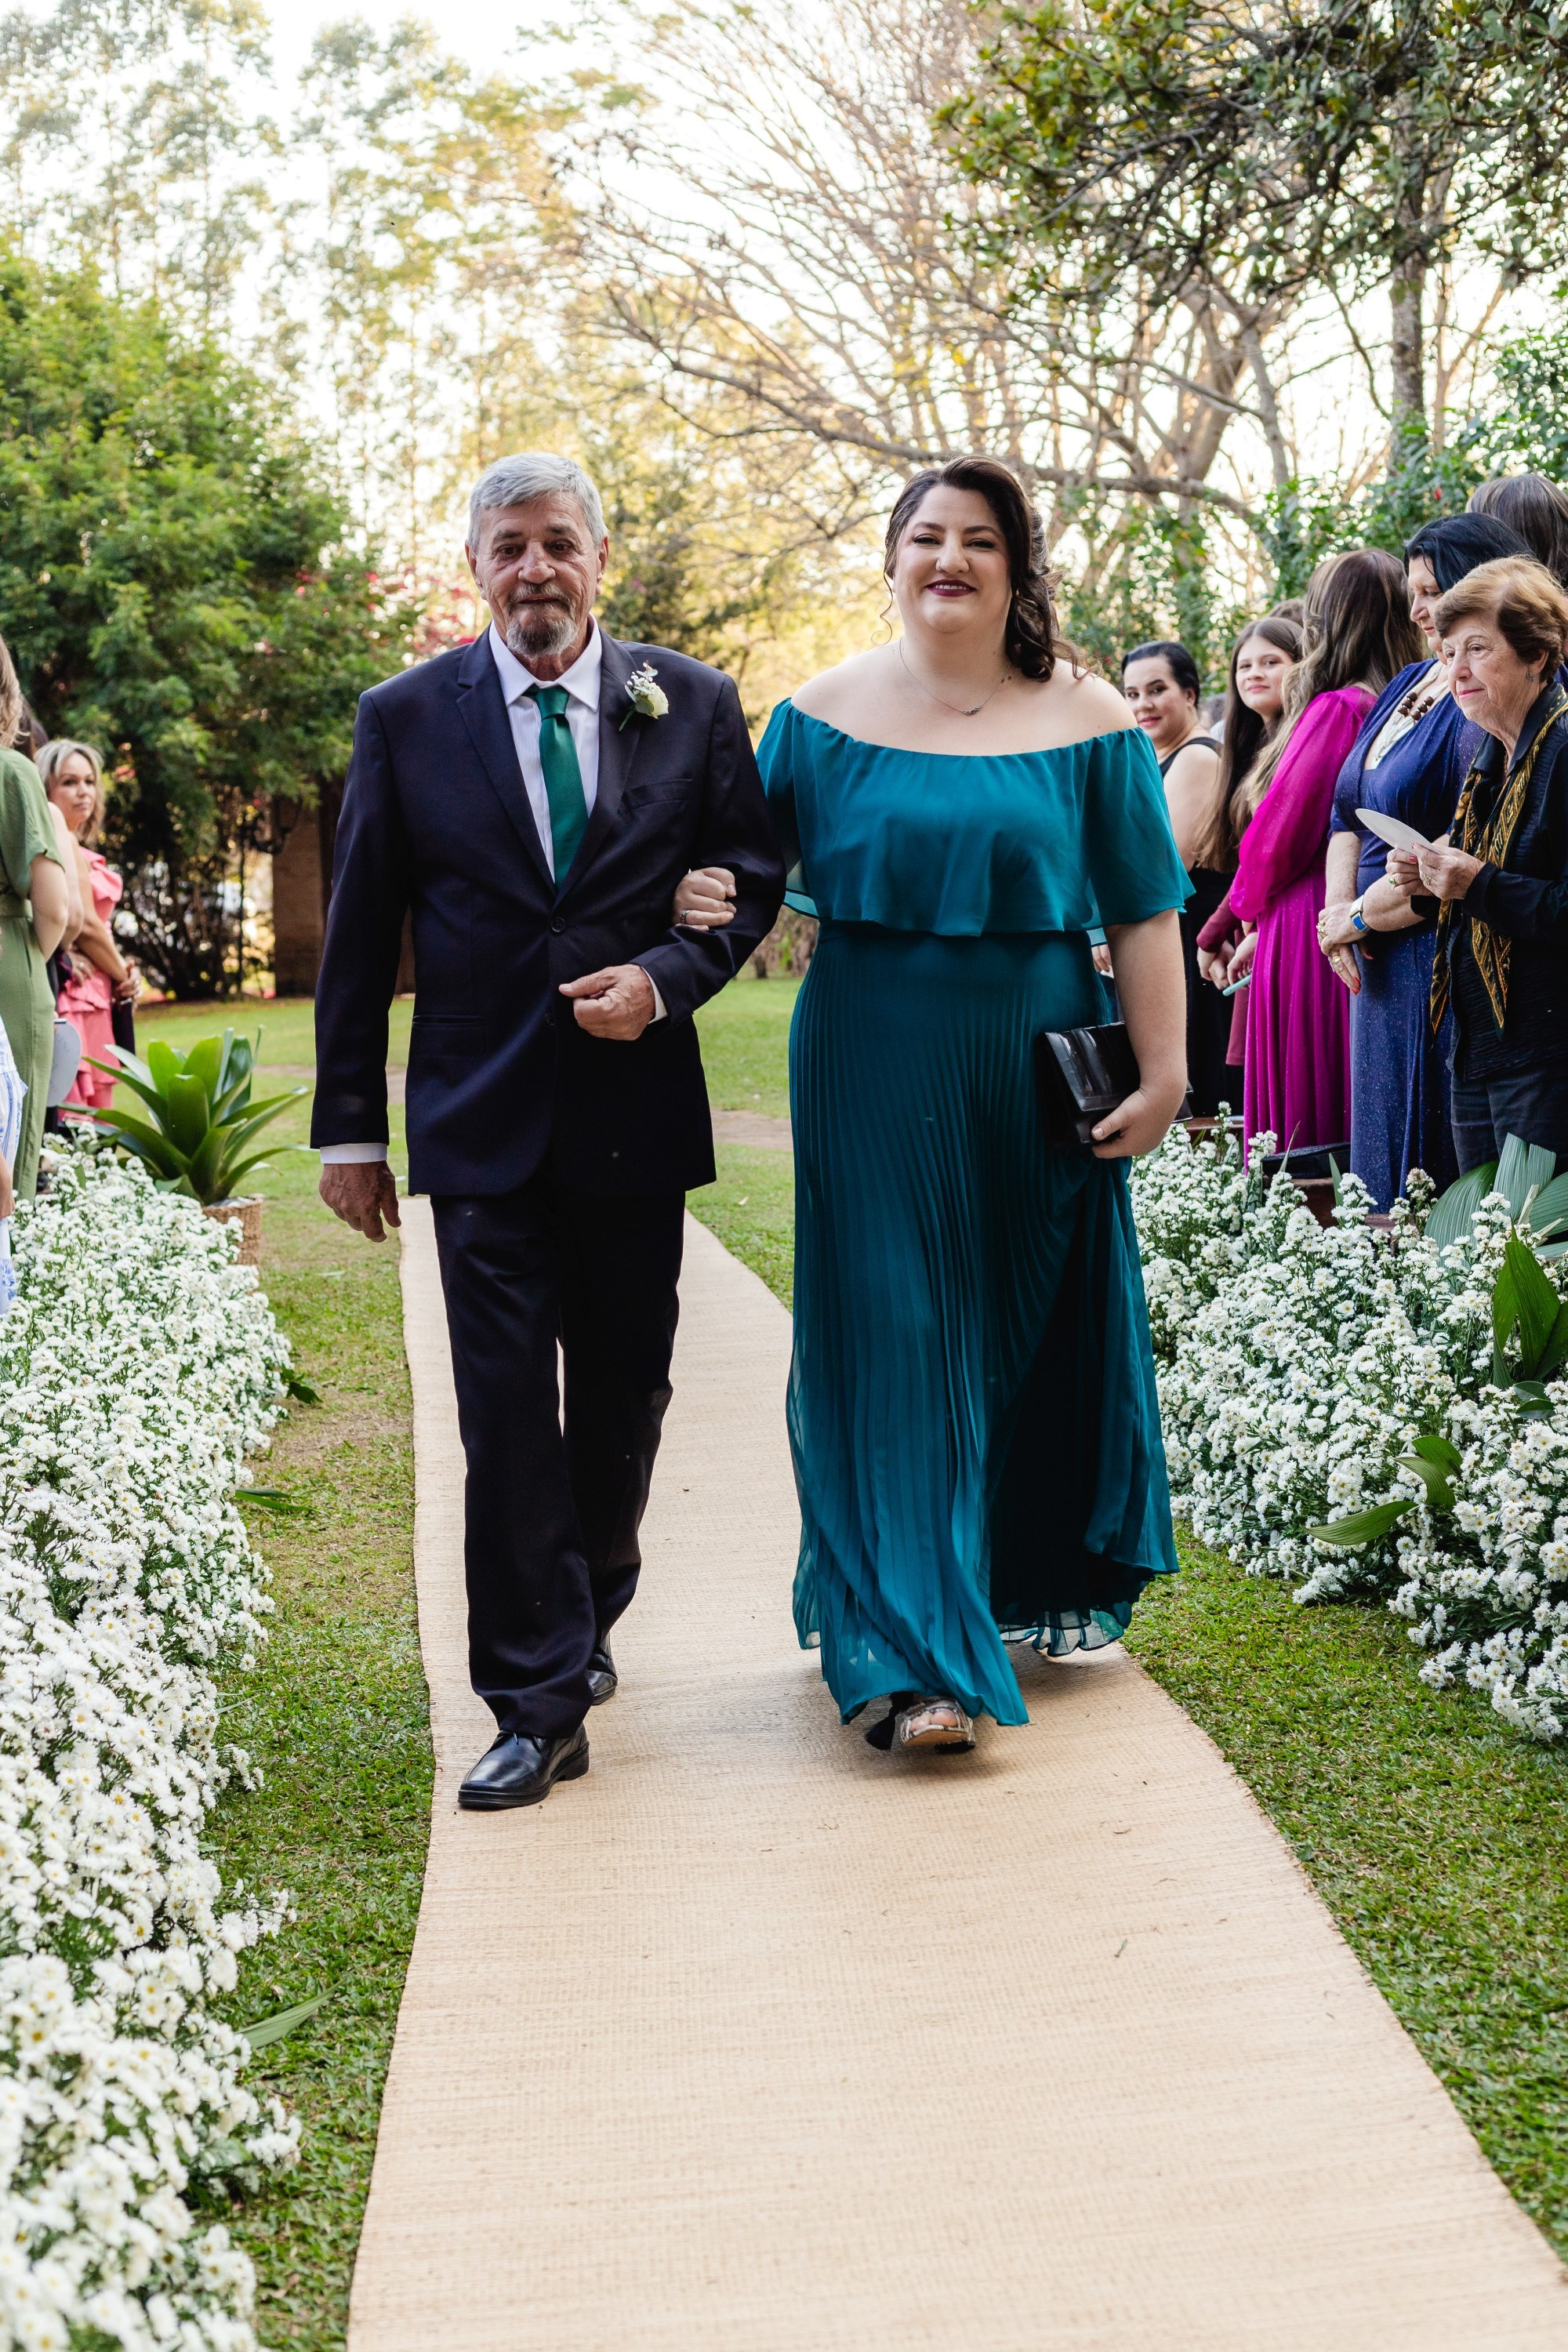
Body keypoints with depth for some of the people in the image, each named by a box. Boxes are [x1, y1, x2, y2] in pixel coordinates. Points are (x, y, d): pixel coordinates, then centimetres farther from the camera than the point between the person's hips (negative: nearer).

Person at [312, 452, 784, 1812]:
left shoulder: (691, 705, 3)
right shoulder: (407, 717, 1)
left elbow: (755, 874, 7)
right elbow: (361, 936, 3)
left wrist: (666, 978, -12)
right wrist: (351, 1126, 1)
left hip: (637, 1109, 2)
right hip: (482, 1122, -1)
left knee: (626, 1395, 13)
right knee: (506, 1408, -4)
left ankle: (585, 1622, 35)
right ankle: (539, 1702, 2)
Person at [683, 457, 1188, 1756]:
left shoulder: (1087, 720, 0)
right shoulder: (824, 712, 2)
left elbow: (1144, 911, 0)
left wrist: (1163, 1075, -6)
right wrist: (703, 895, -16)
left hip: (1039, 1068, 1)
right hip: (874, 1066, -1)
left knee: (1038, 1330, 13)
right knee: (894, 1340, -2)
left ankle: (1031, 1584, 36)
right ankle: (920, 1654, 2)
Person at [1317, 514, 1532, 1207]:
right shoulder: (1409, 685, 15)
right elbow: (1347, 814, 16)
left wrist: (1361, 916, -11)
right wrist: (1337, 919, 1)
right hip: (1379, 966, 9)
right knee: (1382, 1156, 12)